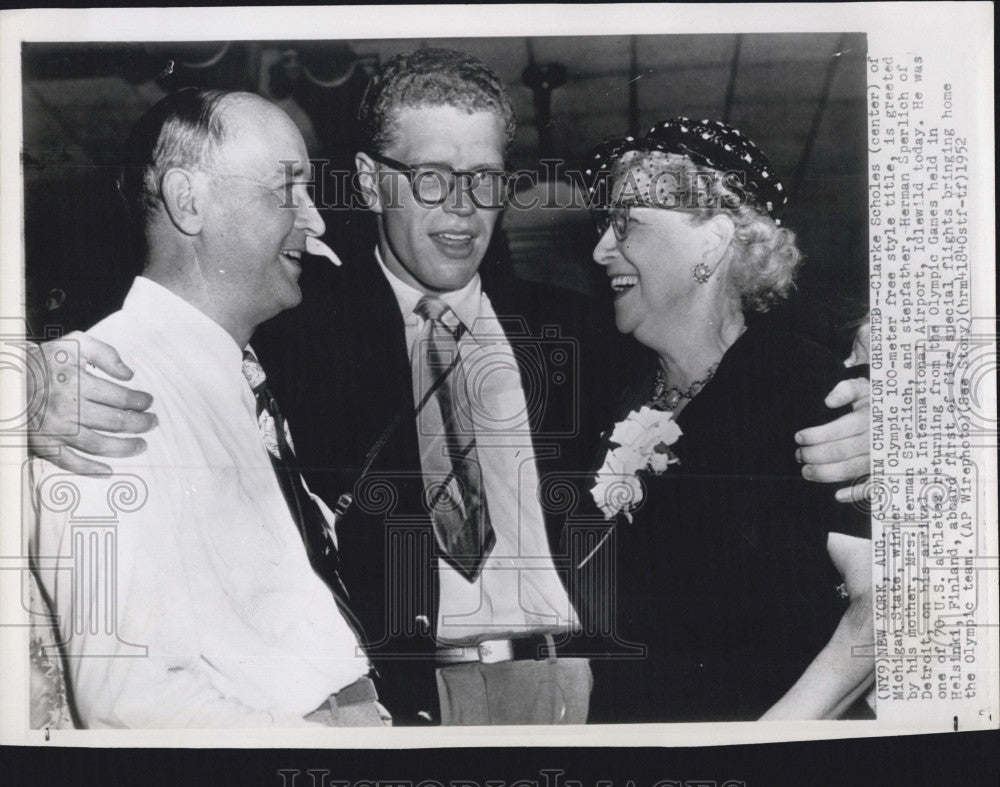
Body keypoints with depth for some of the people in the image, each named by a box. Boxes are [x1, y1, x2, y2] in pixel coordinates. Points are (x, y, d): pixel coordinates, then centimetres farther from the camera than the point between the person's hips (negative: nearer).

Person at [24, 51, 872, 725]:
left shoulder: (565, 328, 12)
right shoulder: (303, 322, 3)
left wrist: (831, 447, -8)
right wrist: (62, 398, -25)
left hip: (575, 679, 2)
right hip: (389, 692, -2)